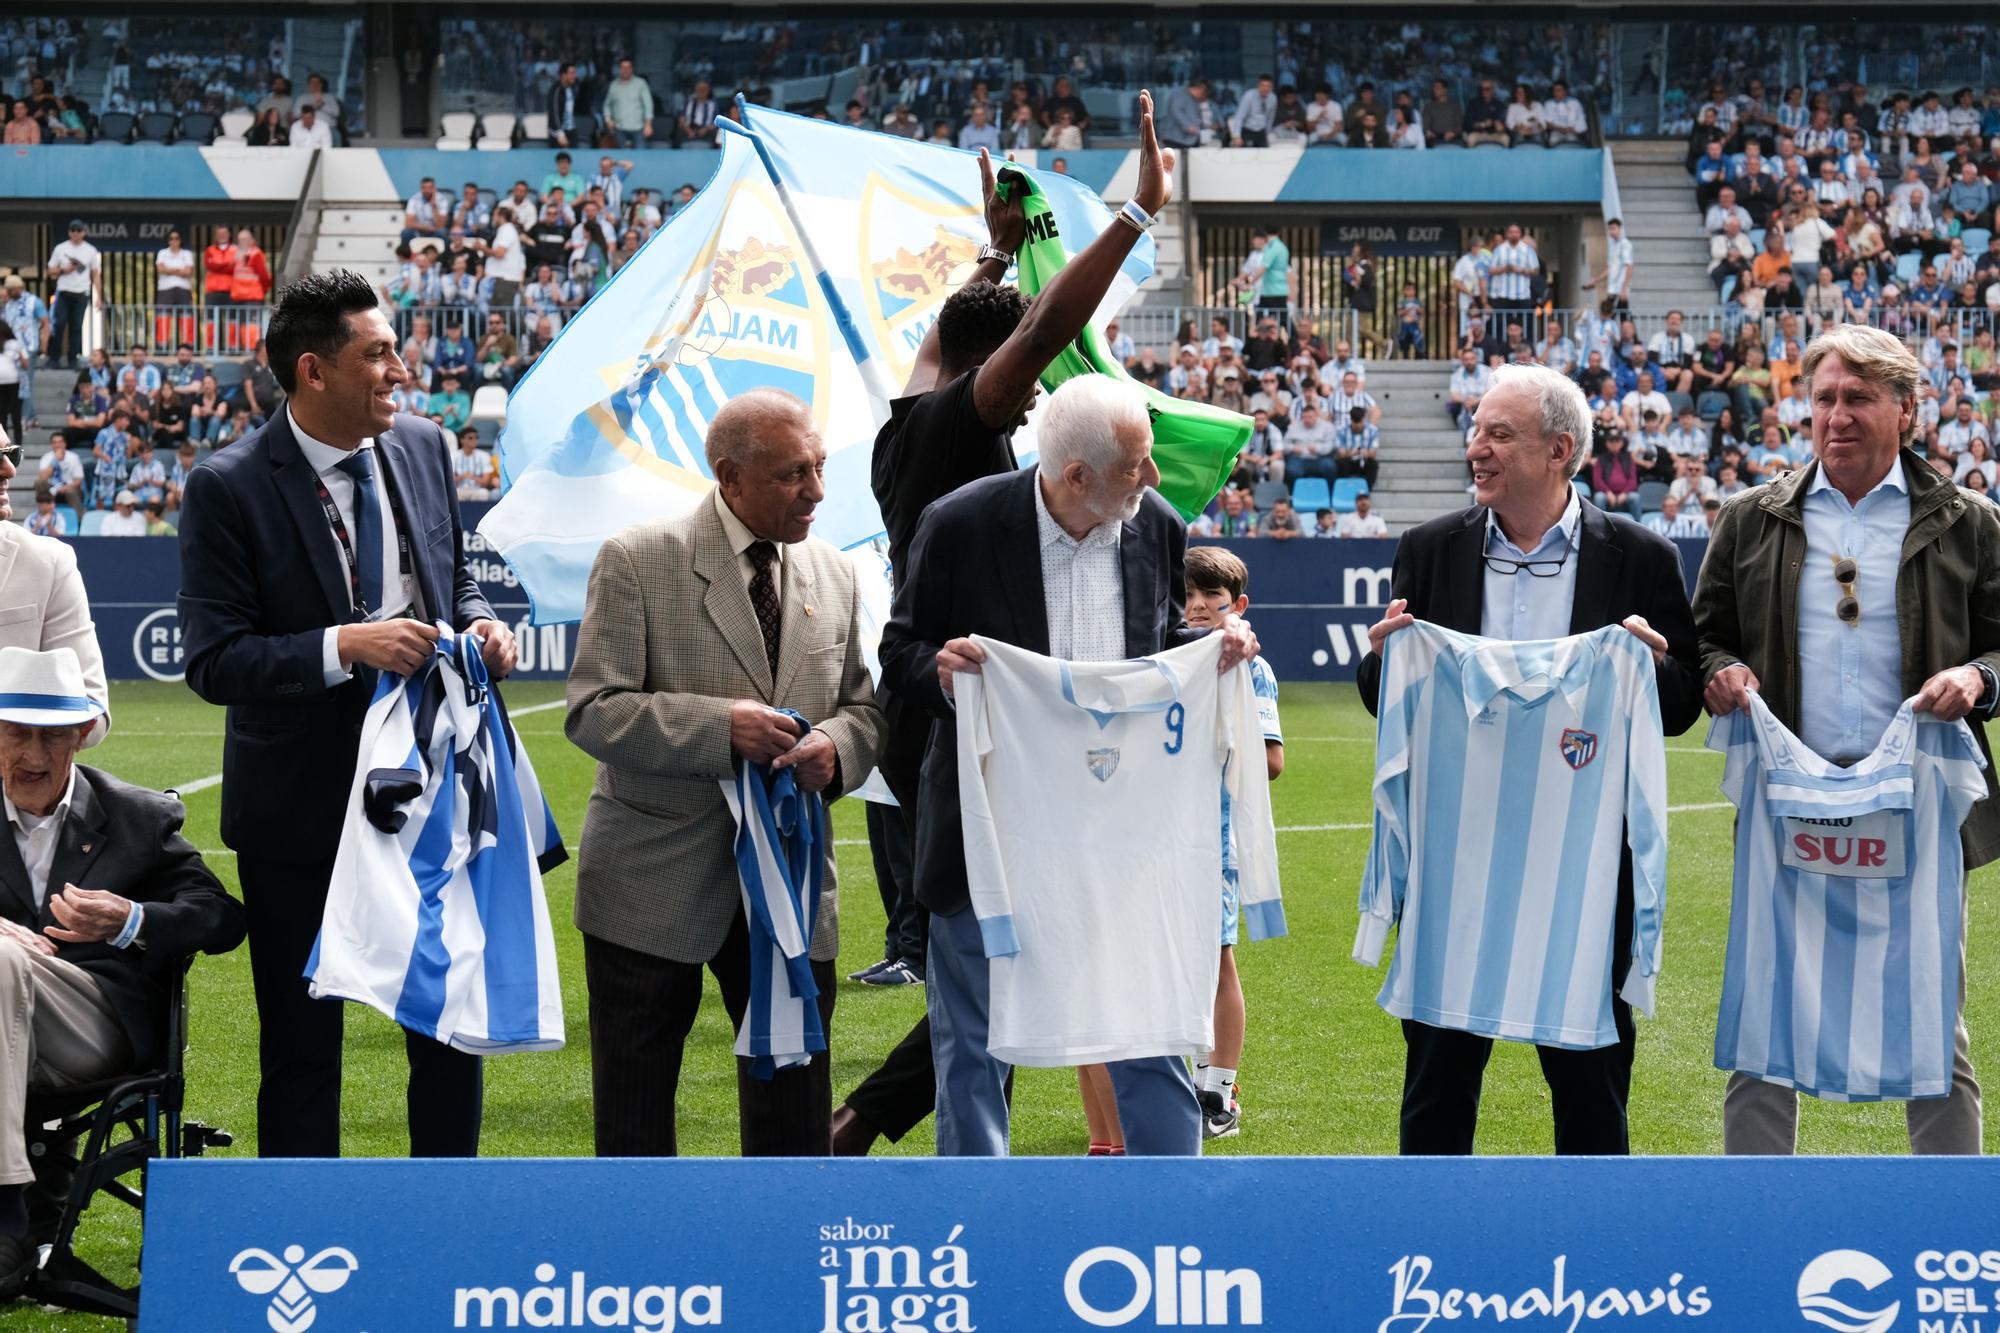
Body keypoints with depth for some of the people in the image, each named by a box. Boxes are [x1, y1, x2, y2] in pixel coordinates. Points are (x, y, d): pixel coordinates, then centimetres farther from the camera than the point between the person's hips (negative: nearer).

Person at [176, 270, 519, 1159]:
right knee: (301, 1049, 8)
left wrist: (479, 624, -6)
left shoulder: (423, 450, 3)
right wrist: (344, 647, -28)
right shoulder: (229, 488, -14)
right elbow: (211, 661, -18)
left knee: (452, 1024, 12)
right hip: (302, 808, -5)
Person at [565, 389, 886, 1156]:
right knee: (634, 1109, 7)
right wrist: (720, 726, -25)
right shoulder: (637, 563, -8)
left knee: (795, 1106, 4)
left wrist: (835, 746, -9)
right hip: (656, 883, -3)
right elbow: (592, 712, -13)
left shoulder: (833, 576, 8)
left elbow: (864, 708, 15)